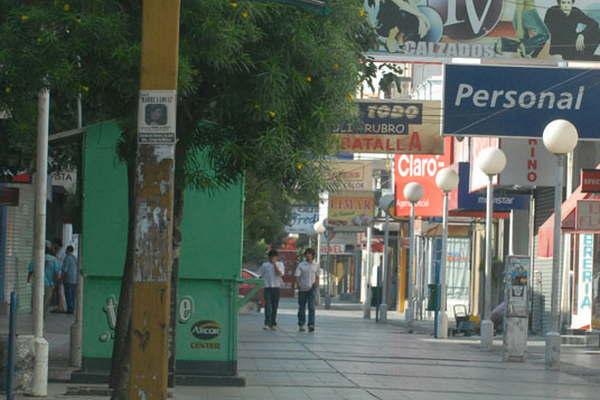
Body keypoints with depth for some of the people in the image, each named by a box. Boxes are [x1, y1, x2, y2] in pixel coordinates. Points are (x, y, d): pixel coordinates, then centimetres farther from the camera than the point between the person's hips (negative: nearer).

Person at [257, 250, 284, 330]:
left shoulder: (280, 264, 7)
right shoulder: (265, 265, 7)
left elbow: (280, 274, -9)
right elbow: (260, 275, 13)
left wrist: (275, 264, -10)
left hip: (276, 287, 1)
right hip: (267, 287, -1)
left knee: (275, 306, 5)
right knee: (267, 305, -10)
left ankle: (273, 324, 13)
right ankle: (267, 323, -15)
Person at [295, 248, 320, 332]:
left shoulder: (315, 265, 9)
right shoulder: (301, 265, 1)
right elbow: (297, 276, -2)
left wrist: (316, 284, 2)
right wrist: (298, 285, -15)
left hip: (311, 289, 1)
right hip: (302, 289, -1)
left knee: (311, 307, -12)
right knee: (302, 307, 6)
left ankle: (311, 325, -17)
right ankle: (301, 325, 16)